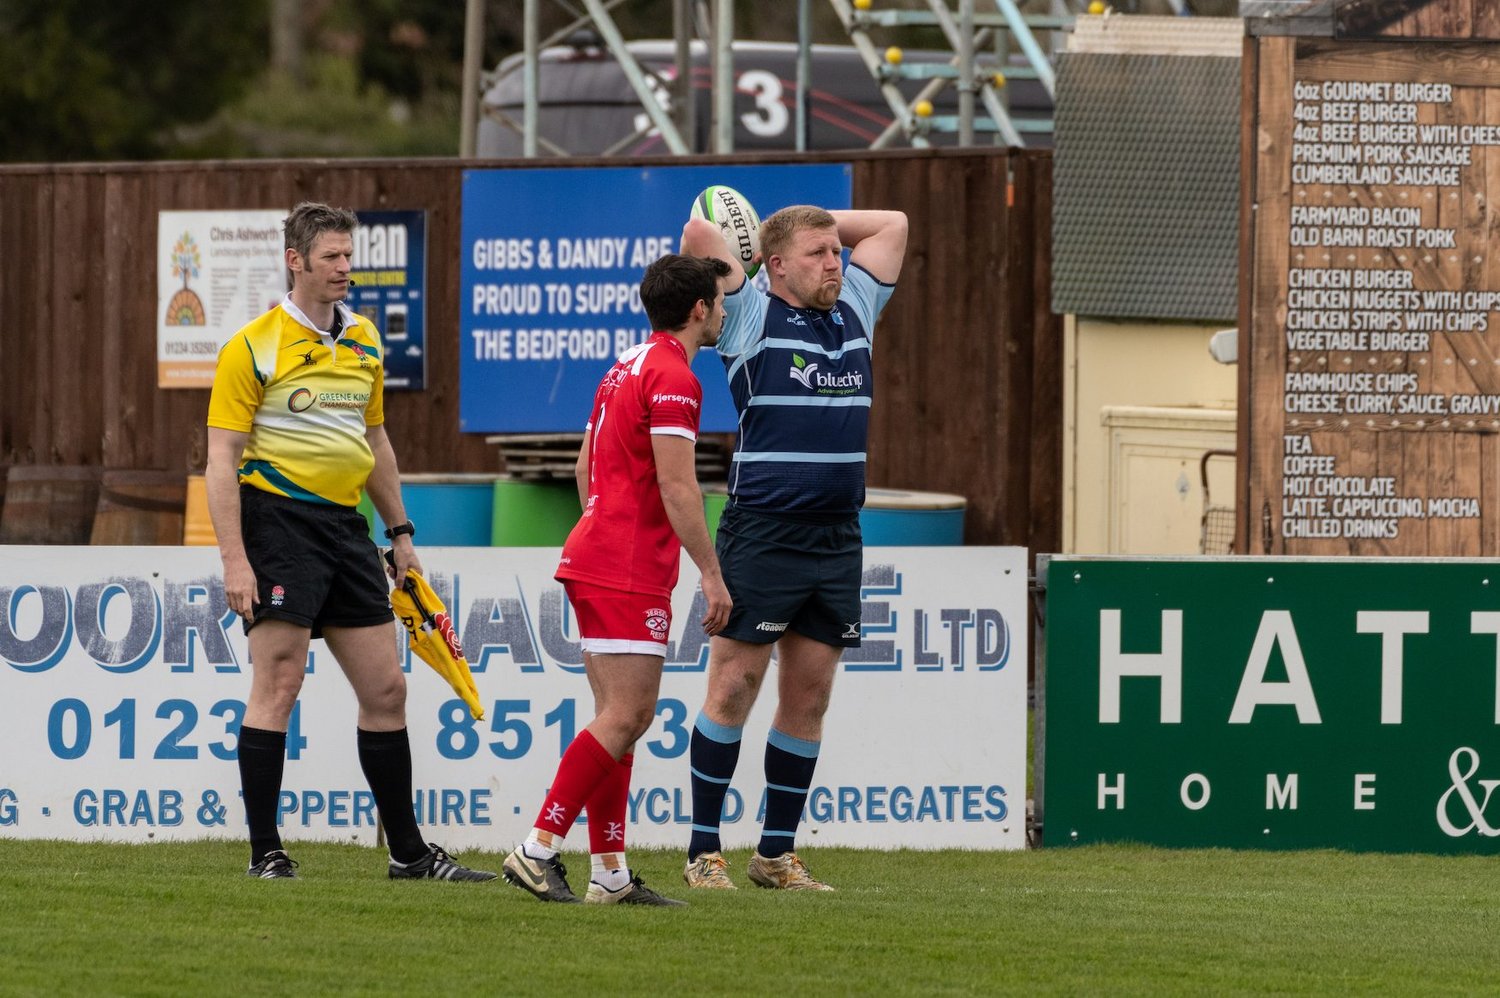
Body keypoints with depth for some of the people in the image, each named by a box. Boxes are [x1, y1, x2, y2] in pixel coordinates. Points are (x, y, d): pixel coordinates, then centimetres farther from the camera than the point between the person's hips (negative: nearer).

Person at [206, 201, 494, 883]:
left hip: (345, 522, 7)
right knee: (277, 686, -9)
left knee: (386, 690, 7)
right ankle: (265, 853, -4)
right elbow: (223, 457, -10)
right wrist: (234, 561, -17)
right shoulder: (254, 347, -8)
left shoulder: (362, 341, 13)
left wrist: (399, 531, 21)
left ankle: (407, 851, 15)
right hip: (278, 516, -7)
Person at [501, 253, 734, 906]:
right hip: (629, 572, -10)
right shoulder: (673, 376, -12)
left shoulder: (626, 368, 18)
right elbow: (677, 487, -18)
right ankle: (539, 848, -15)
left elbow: (585, 467, 24)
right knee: (625, 717, -11)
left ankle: (610, 874, 7)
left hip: (596, 557, 10)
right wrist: (712, 575, -15)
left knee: (621, 717, 9)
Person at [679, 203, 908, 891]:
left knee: (809, 697, 6)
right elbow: (699, 234, -14)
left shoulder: (853, 309, 14)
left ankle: (777, 853, 13)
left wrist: (818, 223, 18)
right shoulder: (752, 318, -3)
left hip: (837, 542, 6)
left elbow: (893, 224, 24)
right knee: (734, 686, -4)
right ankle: (704, 852, 1)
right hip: (761, 538, -6)